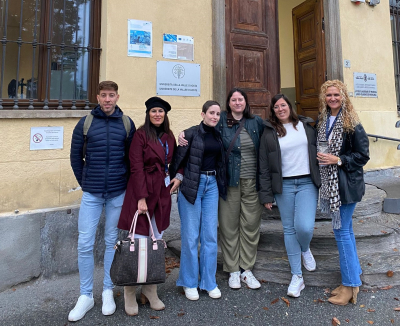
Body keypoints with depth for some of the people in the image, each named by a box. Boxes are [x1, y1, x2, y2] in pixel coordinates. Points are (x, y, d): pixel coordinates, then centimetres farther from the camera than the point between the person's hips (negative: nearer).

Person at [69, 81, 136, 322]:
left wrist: (126, 183, 5)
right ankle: (86, 296, 21)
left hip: (118, 193, 0)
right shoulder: (85, 123, 1)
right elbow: (76, 157, 7)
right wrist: (84, 183, 6)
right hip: (91, 194, 0)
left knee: (112, 242, 10)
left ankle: (108, 291, 27)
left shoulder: (127, 123, 1)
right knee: (85, 244, 3)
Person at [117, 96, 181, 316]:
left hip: (163, 191, 6)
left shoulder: (169, 137, 11)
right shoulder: (141, 134, -6)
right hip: (143, 190, -5)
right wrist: (142, 198, -17)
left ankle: (150, 290, 24)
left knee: (156, 241, 10)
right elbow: (136, 168, -12)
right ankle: (130, 294, 18)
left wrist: (178, 177, 1)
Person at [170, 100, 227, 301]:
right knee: (190, 235, 3)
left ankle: (209, 282, 22)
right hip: (192, 185, -5)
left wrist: (220, 184, 9)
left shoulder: (218, 135, 10)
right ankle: (189, 283, 19)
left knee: (210, 235, 8)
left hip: (212, 185, 5)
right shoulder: (191, 133, -7)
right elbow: (179, 159, -8)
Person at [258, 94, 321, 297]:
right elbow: (264, 166, 2)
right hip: (283, 186, 0)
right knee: (289, 229, 6)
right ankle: (297, 276, 21)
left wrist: (322, 182, 6)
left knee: (305, 227, -15)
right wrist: (266, 195, -1)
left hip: (307, 183, 0)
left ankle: (305, 250, 23)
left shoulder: (306, 126, 8)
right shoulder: (269, 132, 3)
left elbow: (318, 152, 11)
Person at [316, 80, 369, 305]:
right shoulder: (323, 121, 9)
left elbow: (363, 156, -9)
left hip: (347, 185, -7)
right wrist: (320, 158, -1)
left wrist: (337, 160, -19)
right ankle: (354, 274, 30)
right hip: (330, 183, 7)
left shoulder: (352, 124, -10)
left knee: (341, 231, -4)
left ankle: (350, 285, 10)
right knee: (345, 229, 15)